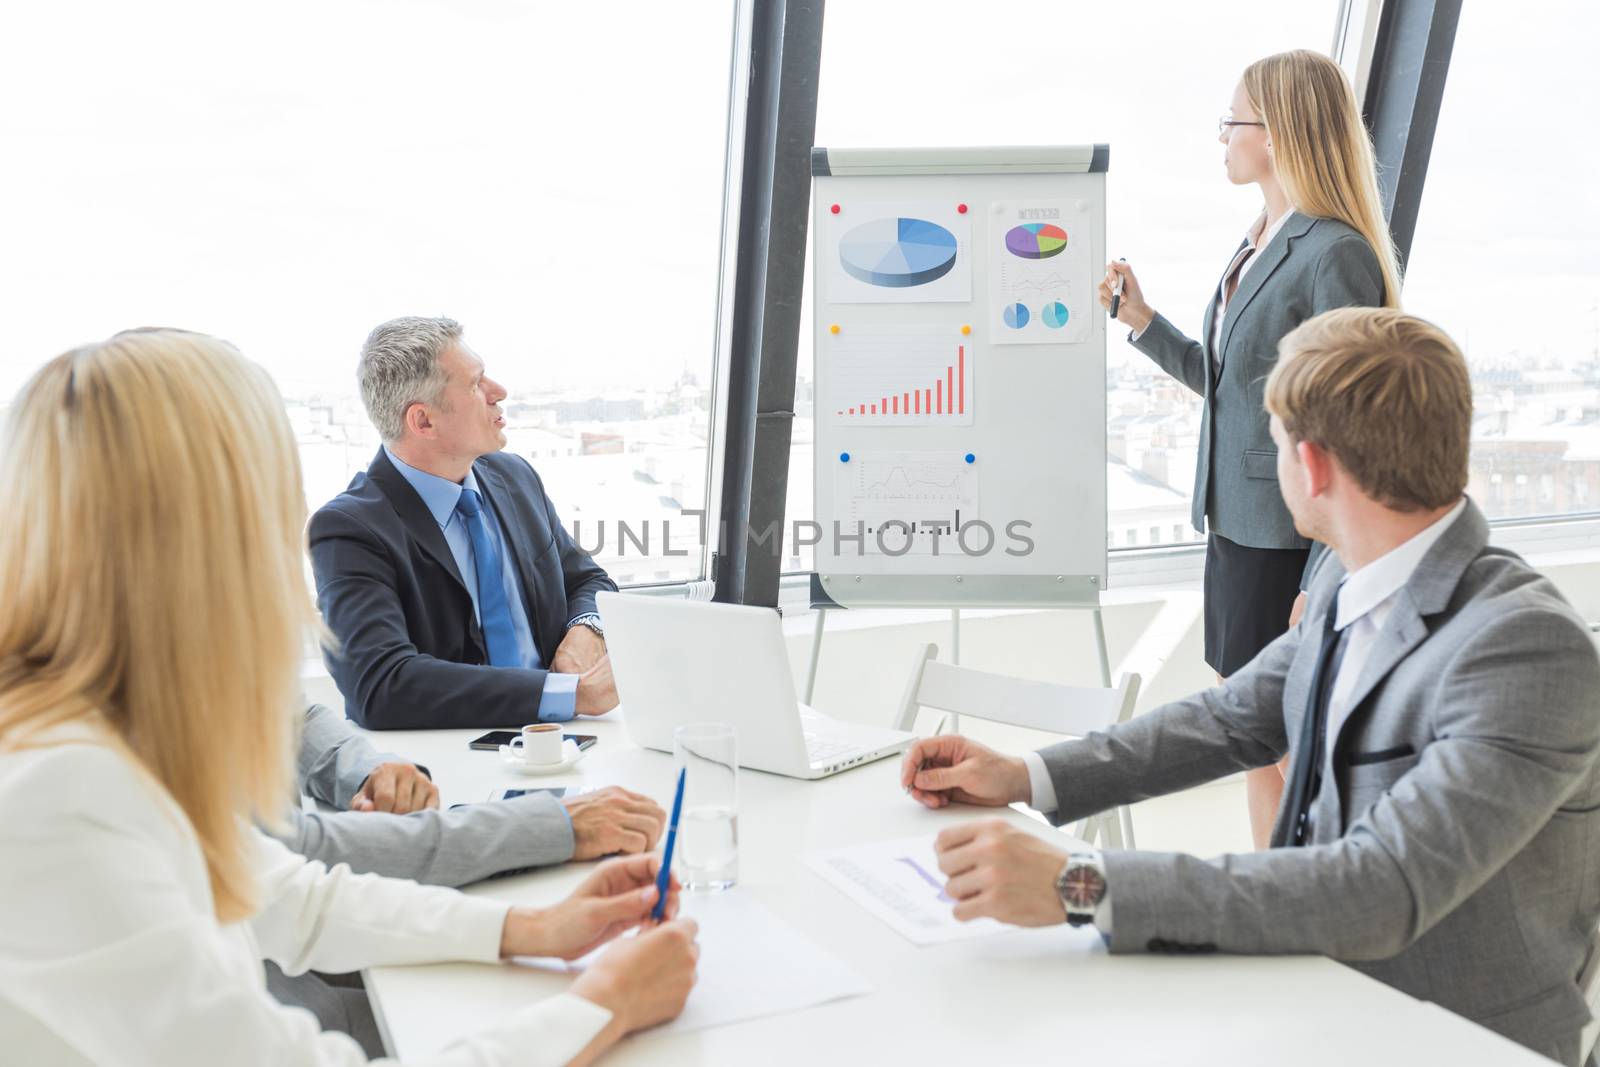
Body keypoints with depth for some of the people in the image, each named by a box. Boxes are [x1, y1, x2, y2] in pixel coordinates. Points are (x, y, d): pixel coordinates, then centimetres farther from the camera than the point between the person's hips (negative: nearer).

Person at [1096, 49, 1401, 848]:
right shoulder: (1258, 245, 13)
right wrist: (1140, 320, 9)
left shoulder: (1336, 255, -15)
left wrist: (1322, 584, -18)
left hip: (1288, 539, -9)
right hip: (1234, 525, 9)